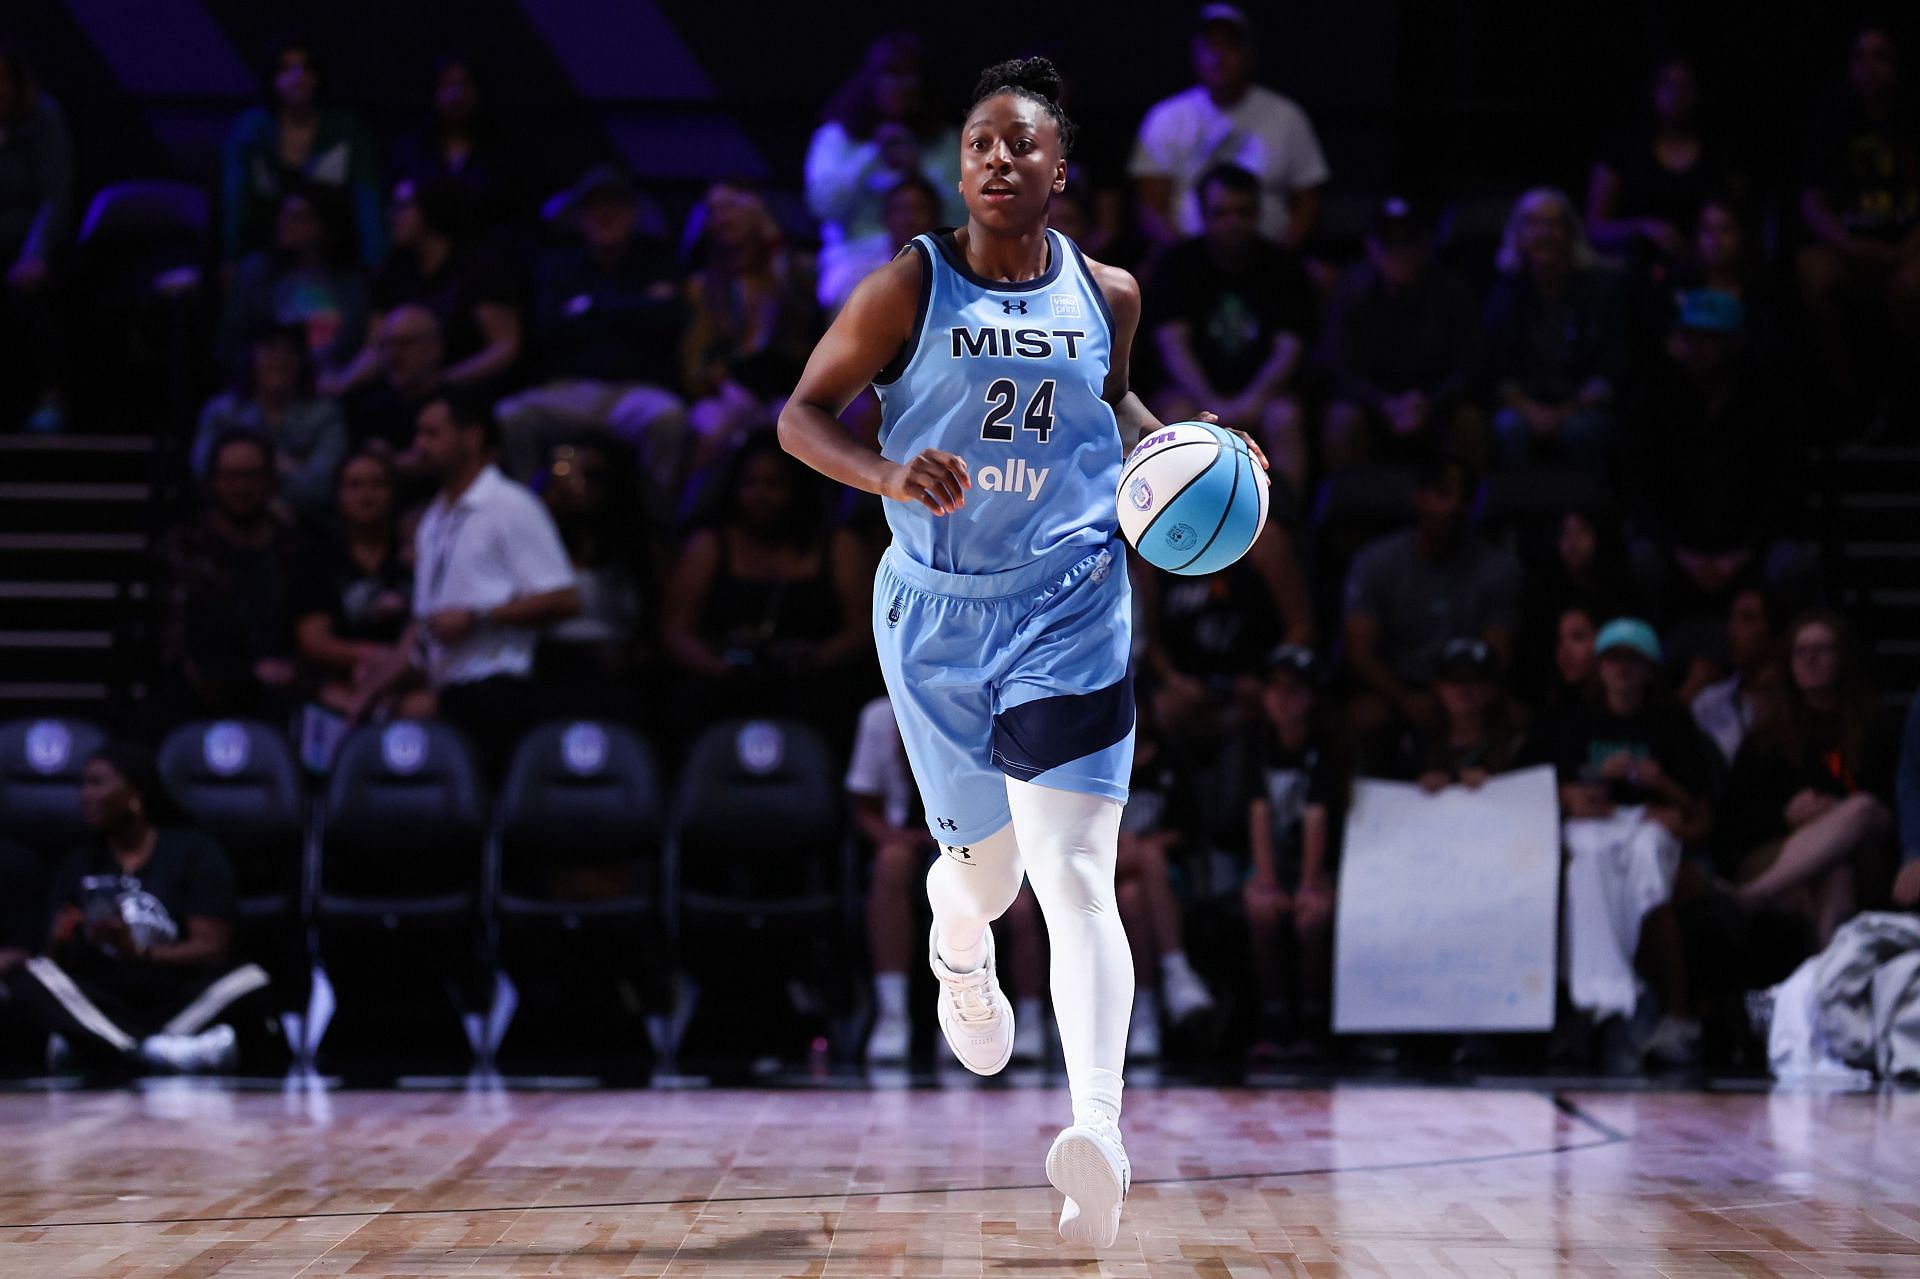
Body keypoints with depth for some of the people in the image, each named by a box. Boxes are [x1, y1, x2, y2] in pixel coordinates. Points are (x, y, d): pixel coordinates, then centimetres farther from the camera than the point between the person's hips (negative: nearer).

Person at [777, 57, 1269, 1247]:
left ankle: (1099, 1129, -27)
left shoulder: (1107, 295, 2)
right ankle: (959, 954, 54)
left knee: (1076, 873, -16)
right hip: (937, 612, 0)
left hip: (1072, 604, 0)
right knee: (983, 871, 15)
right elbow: (803, 414, -3)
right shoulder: (908, 288, -6)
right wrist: (892, 474, -21)